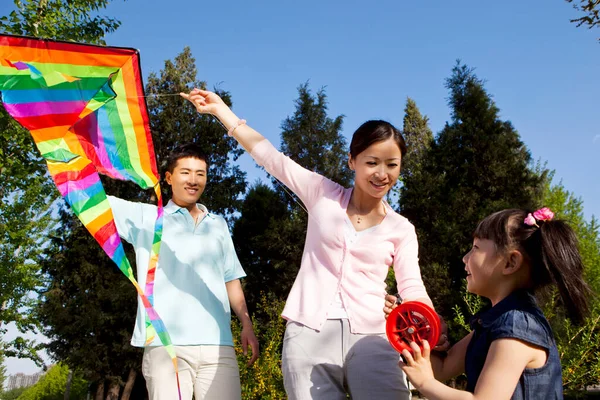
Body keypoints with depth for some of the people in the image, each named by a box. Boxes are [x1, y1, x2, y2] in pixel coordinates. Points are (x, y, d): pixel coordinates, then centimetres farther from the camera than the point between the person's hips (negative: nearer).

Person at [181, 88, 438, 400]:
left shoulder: (401, 230, 11)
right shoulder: (322, 195, 10)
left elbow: (413, 291, 3)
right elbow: (269, 156, 10)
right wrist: (219, 108, 11)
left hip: (370, 339, 1)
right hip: (309, 336, 0)